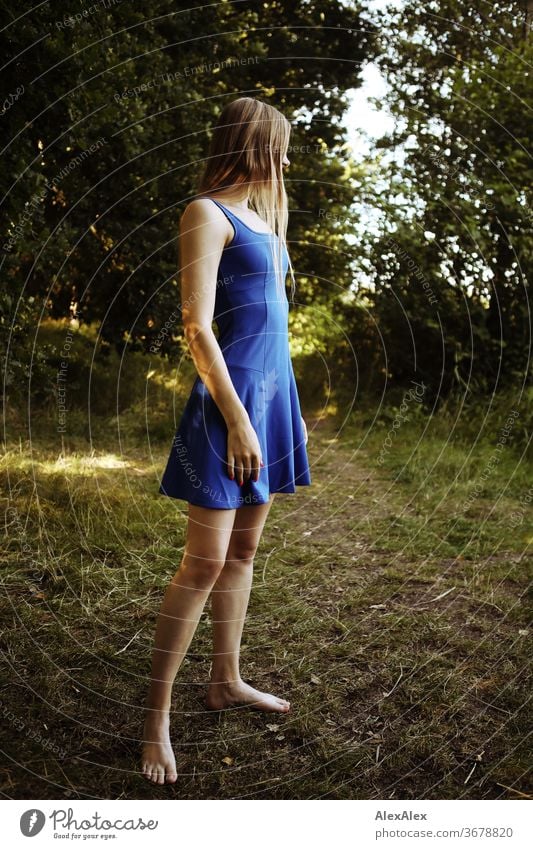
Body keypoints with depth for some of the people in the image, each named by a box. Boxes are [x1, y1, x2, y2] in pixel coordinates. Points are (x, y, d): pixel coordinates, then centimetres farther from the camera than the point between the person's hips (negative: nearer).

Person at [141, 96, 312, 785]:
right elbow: (197, 328, -15)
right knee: (205, 561, -8)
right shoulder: (206, 214, -7)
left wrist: (288, 410, 21)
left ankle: (226, 682, 26)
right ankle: (156, 716, 5)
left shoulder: (261, 219, 20)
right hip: (231, 396, -9)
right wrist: (238, 420, -20)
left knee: (243, 551, 13)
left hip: (274, 388, 9)